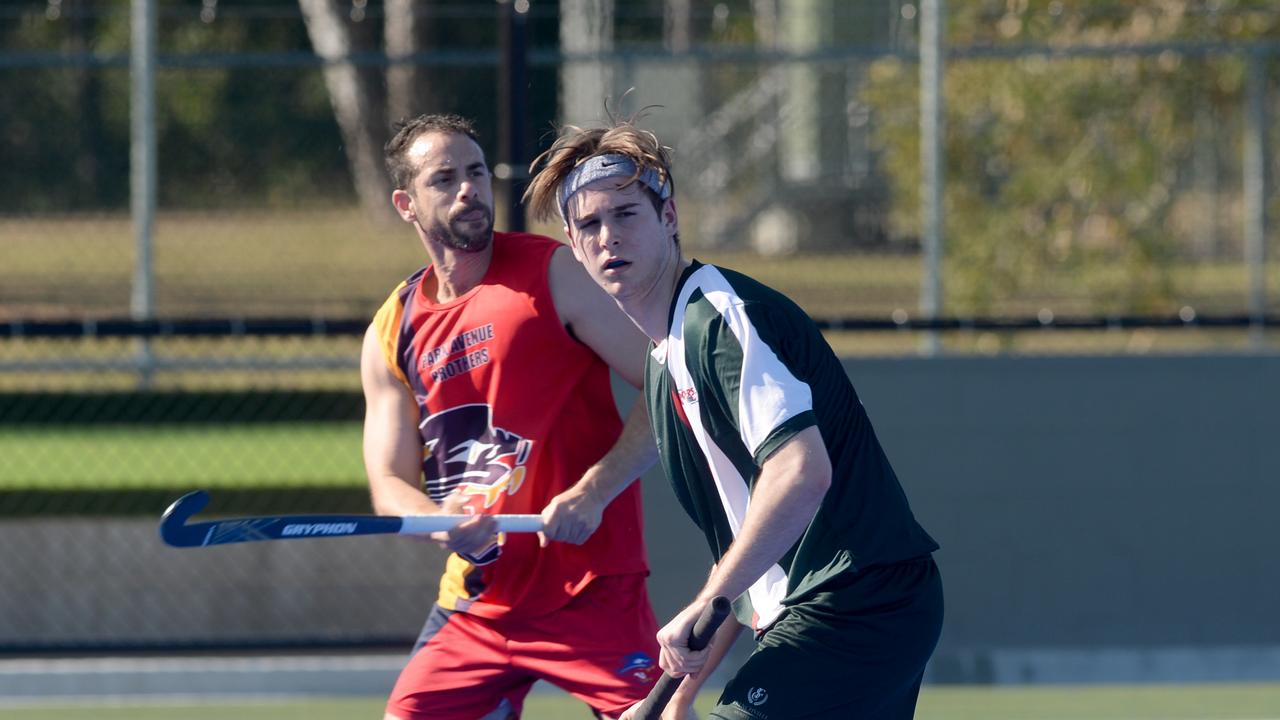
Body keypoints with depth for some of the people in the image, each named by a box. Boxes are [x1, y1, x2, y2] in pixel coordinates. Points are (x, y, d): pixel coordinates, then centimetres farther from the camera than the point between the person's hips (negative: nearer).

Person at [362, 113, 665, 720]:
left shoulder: (556, 273, -6)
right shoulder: (392, 335, 8)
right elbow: (390, 484, 6)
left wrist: (593, 493, -21)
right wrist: (442, 522, -18)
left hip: (592, 595, -5)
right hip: (474, 606, 5)